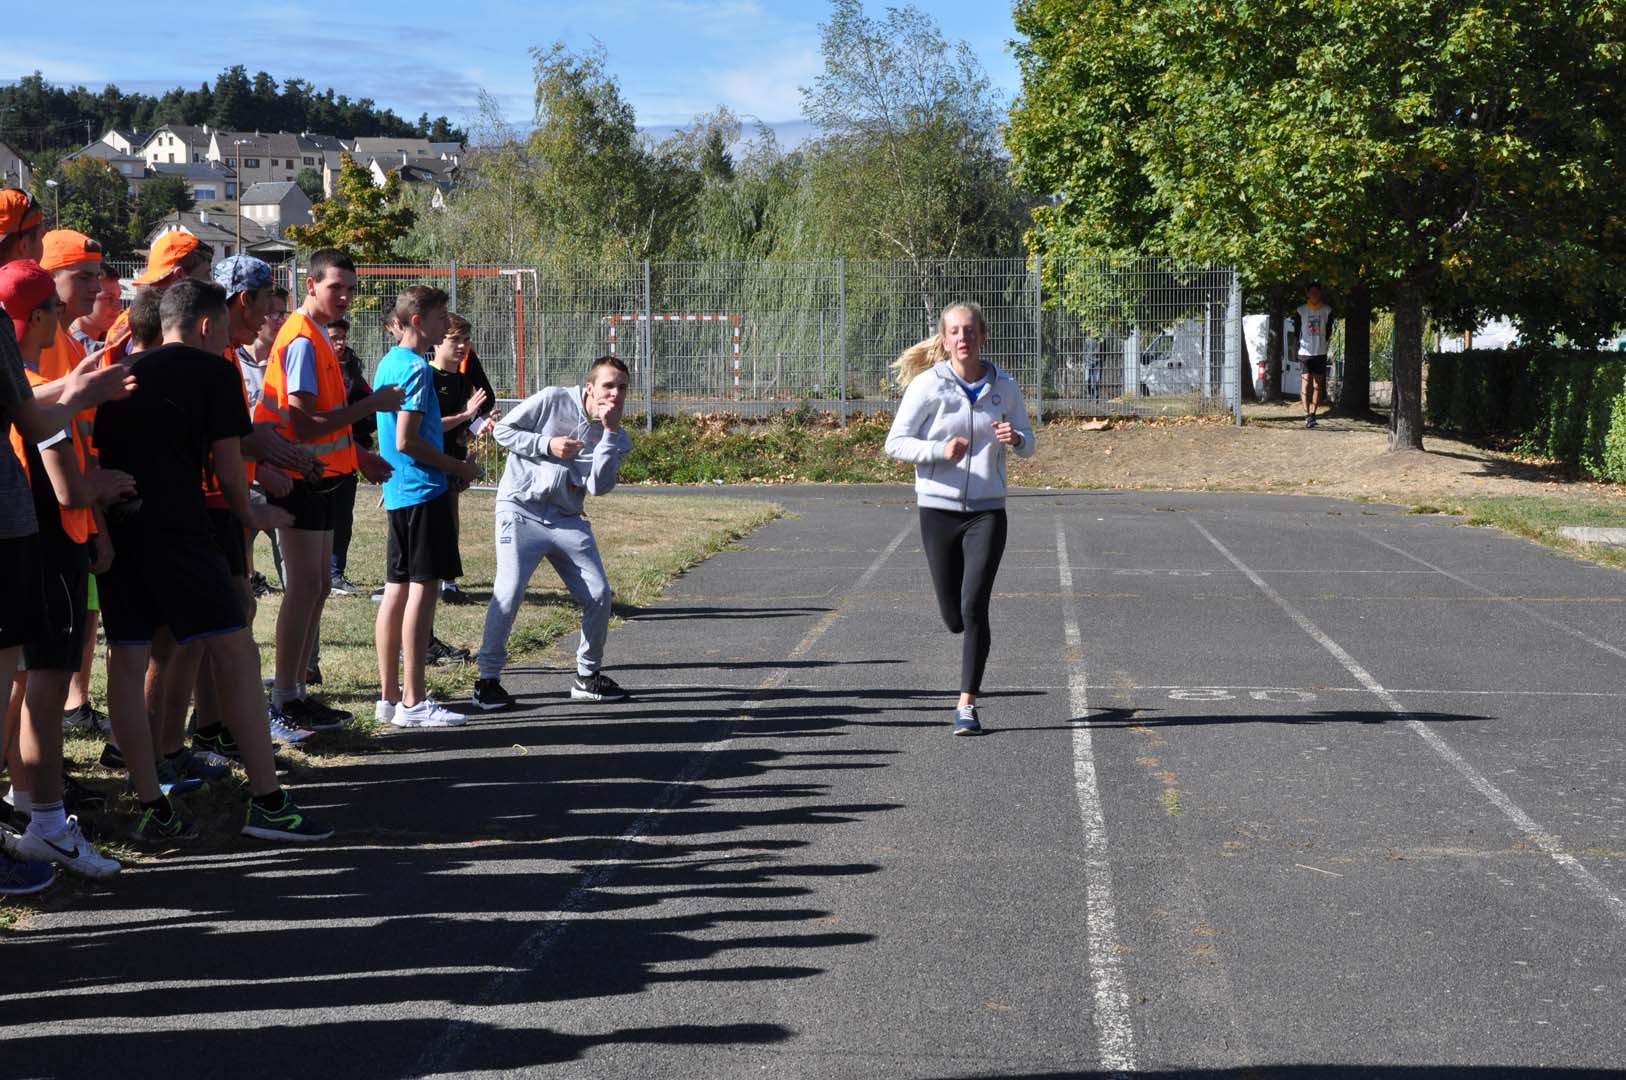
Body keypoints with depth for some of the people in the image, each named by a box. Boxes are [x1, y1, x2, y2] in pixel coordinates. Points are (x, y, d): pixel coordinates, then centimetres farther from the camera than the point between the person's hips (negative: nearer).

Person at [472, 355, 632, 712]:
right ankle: (488, 678, -3)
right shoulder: (554, 400, -6)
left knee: (598, 595, -2)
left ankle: (588, 675, 18)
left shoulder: (616, 437, 4)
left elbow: (598, 486, -12)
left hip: (567, 520, 5)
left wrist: (609, 432, -16)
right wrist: (546, 445, -14)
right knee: (509, 592, -17)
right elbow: (503, 430, -4)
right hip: (520, 509, -5)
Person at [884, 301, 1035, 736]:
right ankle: (977, 638, 44)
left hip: (987, 510, 0)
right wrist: (940, 450, -19)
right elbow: (896, 443, -3)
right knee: (954, 616, 7)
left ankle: (967, 704, -5)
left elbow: (1028, 445, 10)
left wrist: (1014, 439, -14)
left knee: (974, 608, -12)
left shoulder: (1004, 387, 2)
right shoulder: (926, 385, -4)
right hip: (938, 509, 0)